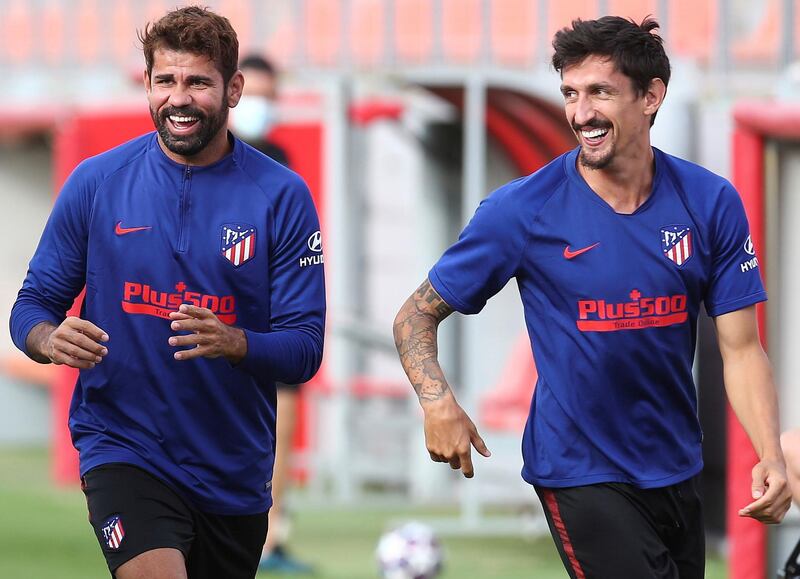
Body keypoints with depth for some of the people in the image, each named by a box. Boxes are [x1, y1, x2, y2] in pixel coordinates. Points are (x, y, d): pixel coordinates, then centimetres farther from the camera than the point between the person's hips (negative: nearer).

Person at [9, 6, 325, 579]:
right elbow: (35, 303, 4)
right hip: (122, 443, -2)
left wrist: (232, 343, -28)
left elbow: (304, 349, -7)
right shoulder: (96, 183, -2)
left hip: (235, 468, 2)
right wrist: (51, 340, -20)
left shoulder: (282, 196, -5)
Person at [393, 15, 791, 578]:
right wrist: (439, 403, -23)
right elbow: (417, 316, -4)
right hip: (579, 471, -4)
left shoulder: (711, 203, -6)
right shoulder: (523, 209, -12)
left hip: (676, 466, 4)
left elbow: (741, 347, -5)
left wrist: (771, 455, -21)